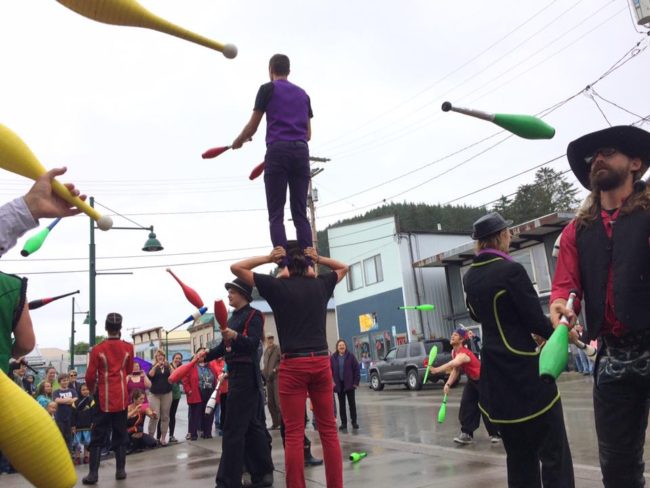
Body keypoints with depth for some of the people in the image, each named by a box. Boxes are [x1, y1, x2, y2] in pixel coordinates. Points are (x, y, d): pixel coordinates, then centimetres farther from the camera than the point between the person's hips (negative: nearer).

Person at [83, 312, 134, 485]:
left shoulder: (97, 349, -9)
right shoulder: (128, 348, -2)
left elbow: (90, 376, -5)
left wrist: (92, 389, 14)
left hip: (104, 398, -2)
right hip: (121, 398, 2)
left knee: (98, 436, 5)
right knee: (120, 435, 11)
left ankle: (93, 474, 4)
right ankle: (120, 470, 14)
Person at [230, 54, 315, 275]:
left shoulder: (268, 89, 8)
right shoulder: (303, 94, 22)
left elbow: (252, 126, 7)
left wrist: (238, 141, 25)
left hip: (278, 151, -4)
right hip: (301, 152, 4)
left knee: (276, 215, -5)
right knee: (300, 214, 3)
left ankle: (284, 266, -16)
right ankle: (308, 265, -7)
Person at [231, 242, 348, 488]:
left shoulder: (277, 286, -2)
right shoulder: (321, 284, 8)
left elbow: (236, 268, 4)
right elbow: (343, 268, 28)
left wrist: (267, 258, 4)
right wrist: (319, 259, 14)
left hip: (293, 364, -3)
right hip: (321, 361, 3)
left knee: (294, 434, 2)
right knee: (329, 430, 10)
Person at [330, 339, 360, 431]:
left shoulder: (350, 356, -3)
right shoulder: (333, 358, 1)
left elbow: (356, 369, -3)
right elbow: (330, 371, 3)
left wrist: (356, 382, -8)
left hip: (349, 384, -2)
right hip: (339, 384, 2)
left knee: (352, 403, 5)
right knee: (341, 404, 8)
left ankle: (354, 422, 13)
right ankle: (343, 423, 16)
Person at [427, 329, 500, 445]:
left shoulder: (463, 354, -33)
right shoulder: (454, 352, -3)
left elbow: (452, 364, -54)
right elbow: (455, 370, 4)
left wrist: (436, 370, -68)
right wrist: (448, 384, -10)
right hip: (472, 380, 9)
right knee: (466, 405, -2)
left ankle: (495, 434, 17)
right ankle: (467, 434, 0)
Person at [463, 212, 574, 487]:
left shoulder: (469, 277, 7)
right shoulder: (511, 270, -15)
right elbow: (535, 319, -13)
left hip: (495, 373, 7)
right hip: (525, 370, -7)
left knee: (518, 454, 16)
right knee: (553, 453, 2)